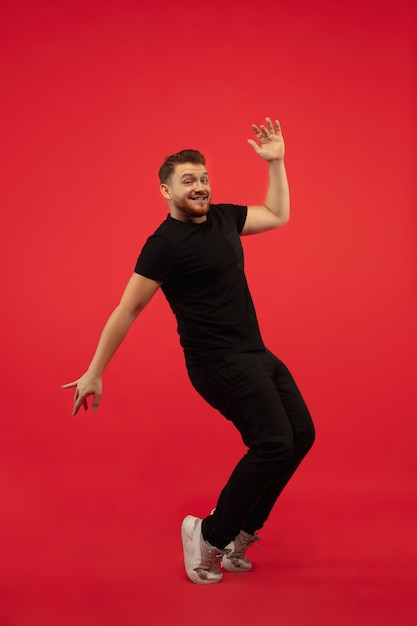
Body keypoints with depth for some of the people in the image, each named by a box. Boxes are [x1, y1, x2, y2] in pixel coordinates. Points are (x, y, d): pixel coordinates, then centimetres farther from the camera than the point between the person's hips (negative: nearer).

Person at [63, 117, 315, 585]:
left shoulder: (223, 217, 9)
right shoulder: (165, 244, -13)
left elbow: (278, 215, 26)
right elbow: (127, 310, -11)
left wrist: (275, 161, 17)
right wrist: (94, 373, -8)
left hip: (254, 353, 9)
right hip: (218, 361, -9)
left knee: (300, 435, 4)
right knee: (273, 442, -18)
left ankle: (239, 534, 14)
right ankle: (210, 537, 0)